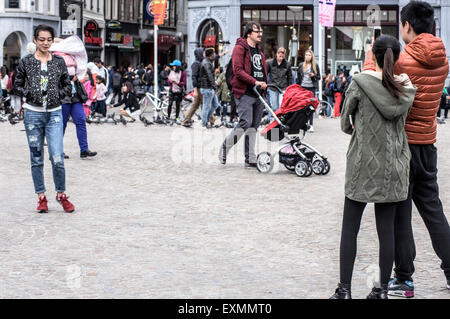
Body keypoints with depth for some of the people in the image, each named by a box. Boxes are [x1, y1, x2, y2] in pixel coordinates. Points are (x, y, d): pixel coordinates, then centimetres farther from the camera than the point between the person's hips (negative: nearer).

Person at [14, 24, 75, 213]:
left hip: (54, 113, 0)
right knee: (36, 159, 6)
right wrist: (30, 94, -6)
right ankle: (41, 197, 16)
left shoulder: (59, 62, 5)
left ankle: (61, 194, 8)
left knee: (57, 158, -9)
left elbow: (68, 86, 12)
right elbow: (17, 85, 9)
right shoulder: (26, 62, 2)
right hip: (33, 114, 0)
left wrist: (57, 95, -4)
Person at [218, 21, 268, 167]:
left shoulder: (259, 50, 20)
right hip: (244, 93, -8)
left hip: (259, 93, 8)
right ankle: (225, 147, 4)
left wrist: (264, 84, 11)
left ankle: (250, 159, 8)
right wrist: (255, 82, -20)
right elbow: (238, 70, -15)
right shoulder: (240, 48, -6)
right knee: (246, 122, -16)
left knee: (254, 126, 6)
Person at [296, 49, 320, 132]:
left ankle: (311, 125, -1)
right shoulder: (301, 65, 12)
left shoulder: (315, 65, 6)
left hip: (311, 88, -2)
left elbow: (319, 77, 8)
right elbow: (298, 77, 15)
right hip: (302, 87, 2)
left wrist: (313, 75, -13)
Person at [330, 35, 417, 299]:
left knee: (350, 228, 5)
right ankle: (383, 289, 12)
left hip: (363, 164, -3)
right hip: (393, 167, 3)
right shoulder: (406, 88, 0)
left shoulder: (360, 82, -9)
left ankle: (345, 289, 4)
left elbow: (345, 123, 0)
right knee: (387, 229, 7)